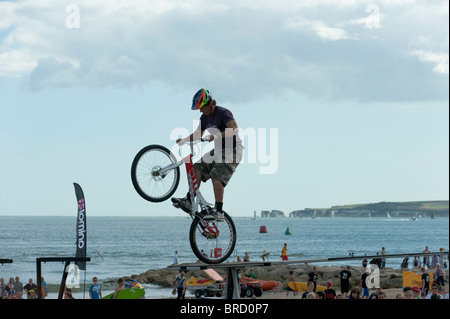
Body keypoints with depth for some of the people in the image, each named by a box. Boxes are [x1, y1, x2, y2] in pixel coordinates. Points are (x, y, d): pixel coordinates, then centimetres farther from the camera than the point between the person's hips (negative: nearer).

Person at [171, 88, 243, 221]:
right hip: (218, 151, 9)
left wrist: (216, 136, -41)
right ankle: (188, 201, -4)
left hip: (232, 150, -9)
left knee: (216, 176, -22)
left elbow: (235, 129, -31)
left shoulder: (223, 113, -17)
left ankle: (218, 212, -24)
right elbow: (198, 134, 18)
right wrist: (184, 140, -1)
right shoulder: (205, 117, 9)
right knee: (198, 168, -3)